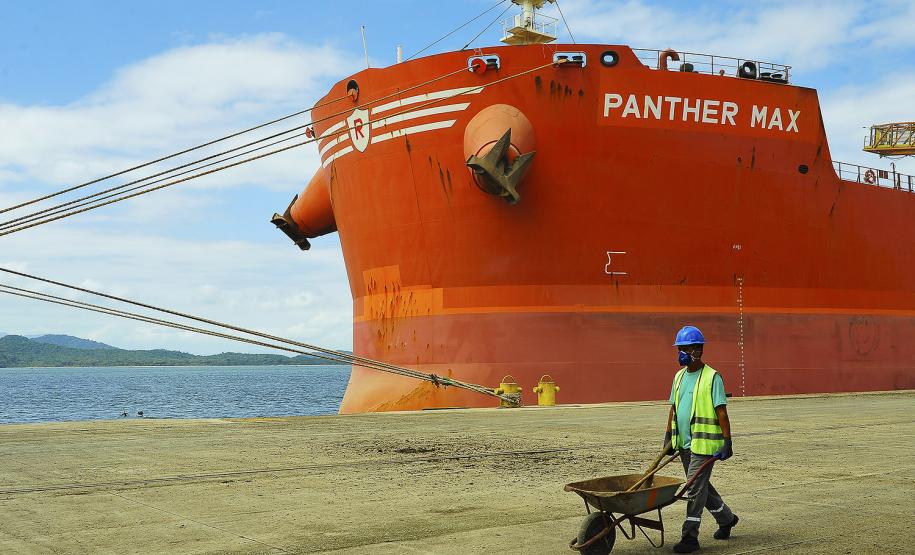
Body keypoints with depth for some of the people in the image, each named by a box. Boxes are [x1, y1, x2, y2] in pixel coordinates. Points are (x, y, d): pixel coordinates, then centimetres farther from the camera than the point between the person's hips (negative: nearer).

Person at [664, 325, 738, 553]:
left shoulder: (712, 377, -10)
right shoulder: (679, 376, 12)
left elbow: (721, 412, -12)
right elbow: (673, 408, 18)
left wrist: (727, 442, -15)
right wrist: (668, 436, 14)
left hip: (704, 443, -8)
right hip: (684, 442, 8)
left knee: (694, 488, -9)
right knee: (702, 486, 18)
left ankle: (690, 536, -4)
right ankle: (726, 518, 38)